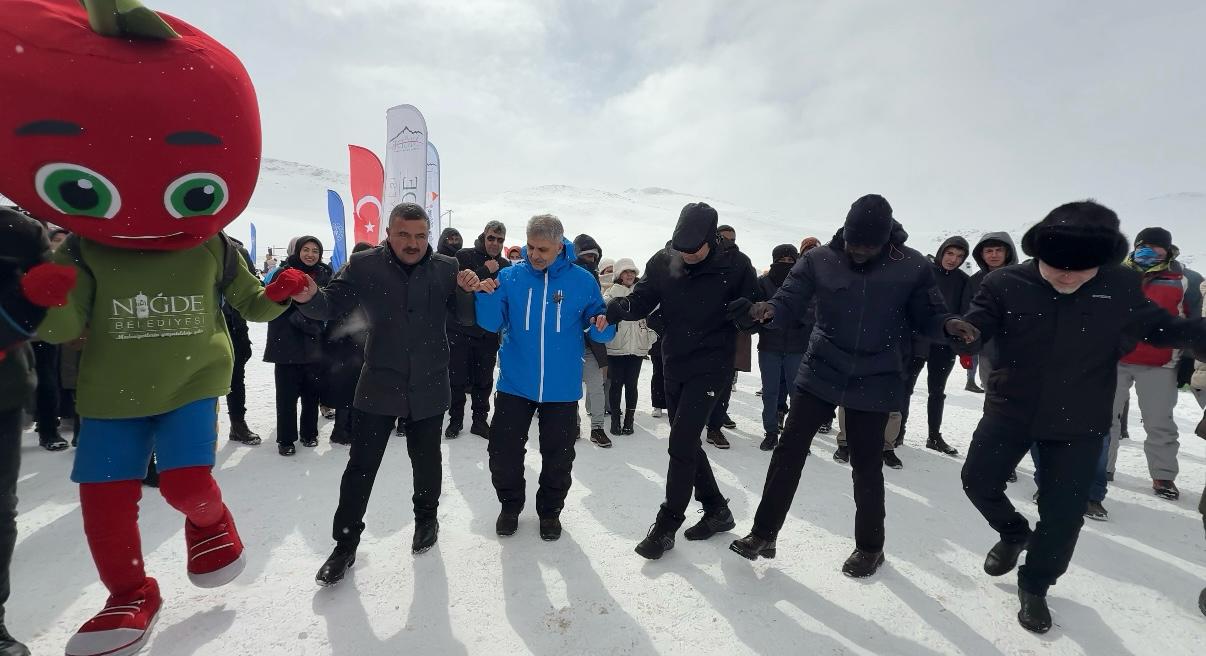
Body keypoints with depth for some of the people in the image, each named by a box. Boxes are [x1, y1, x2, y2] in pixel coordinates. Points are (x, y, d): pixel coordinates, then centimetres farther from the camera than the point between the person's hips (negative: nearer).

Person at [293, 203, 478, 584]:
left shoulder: (445, 268, -2)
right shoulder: (365, 265, -6)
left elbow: (467, 317, 0)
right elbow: (332, 306, -6)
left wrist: (469, 291, -22)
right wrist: (309, 297, -29)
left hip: (429, 386, 1)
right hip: (380, 385, -1)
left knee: (426, 459, 16)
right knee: (361, 465, 5)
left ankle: (426, 518, 41)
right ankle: (345, 544, 23)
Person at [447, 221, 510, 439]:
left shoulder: (505, 265, 6)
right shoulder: (464, 256, -3)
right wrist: (486, 271, -19)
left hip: (488, 332, 2)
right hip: (461, 329, -2)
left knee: (484, 380, 10)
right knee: (457, 378, 6)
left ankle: (480, 420, 24)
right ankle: (455, 420, 23)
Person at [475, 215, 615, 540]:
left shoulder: (583, 280, -5)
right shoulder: (510, 276, -2)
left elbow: (600, 331, 0)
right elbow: (492, 323, -2)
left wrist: (602, 325, -23)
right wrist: (487, 297, -21)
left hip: (561, 388, 0)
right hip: (514, 385, 1)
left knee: (558, 457, 12)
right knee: (503, 452, 8)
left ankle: (550, 510, 35)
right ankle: (510, 504, 34)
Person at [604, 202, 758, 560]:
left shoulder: (735, 265, -11)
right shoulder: (663, 261, -4)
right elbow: (642, 300, -6)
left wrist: (745, 309, -23)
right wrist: (616, 307, -26)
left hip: (710, 367, -5)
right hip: (674, 366, 5)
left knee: (681, 443, -9)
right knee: (686, 442, 13)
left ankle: (666, 526, 7)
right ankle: (717, 510, 33)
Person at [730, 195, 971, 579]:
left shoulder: (912, 266, -4)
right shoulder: (819, 261, -4)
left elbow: (926, 317, 3)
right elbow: (790, 302, -6)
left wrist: (948, 325, -20)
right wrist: (771, 310, -29)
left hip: (874, 383, 0)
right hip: (819, 375, 1)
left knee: (866, 464, 10)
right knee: (789, 450, 1)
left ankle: (869, 546, 32)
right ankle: (763, 533, 15)